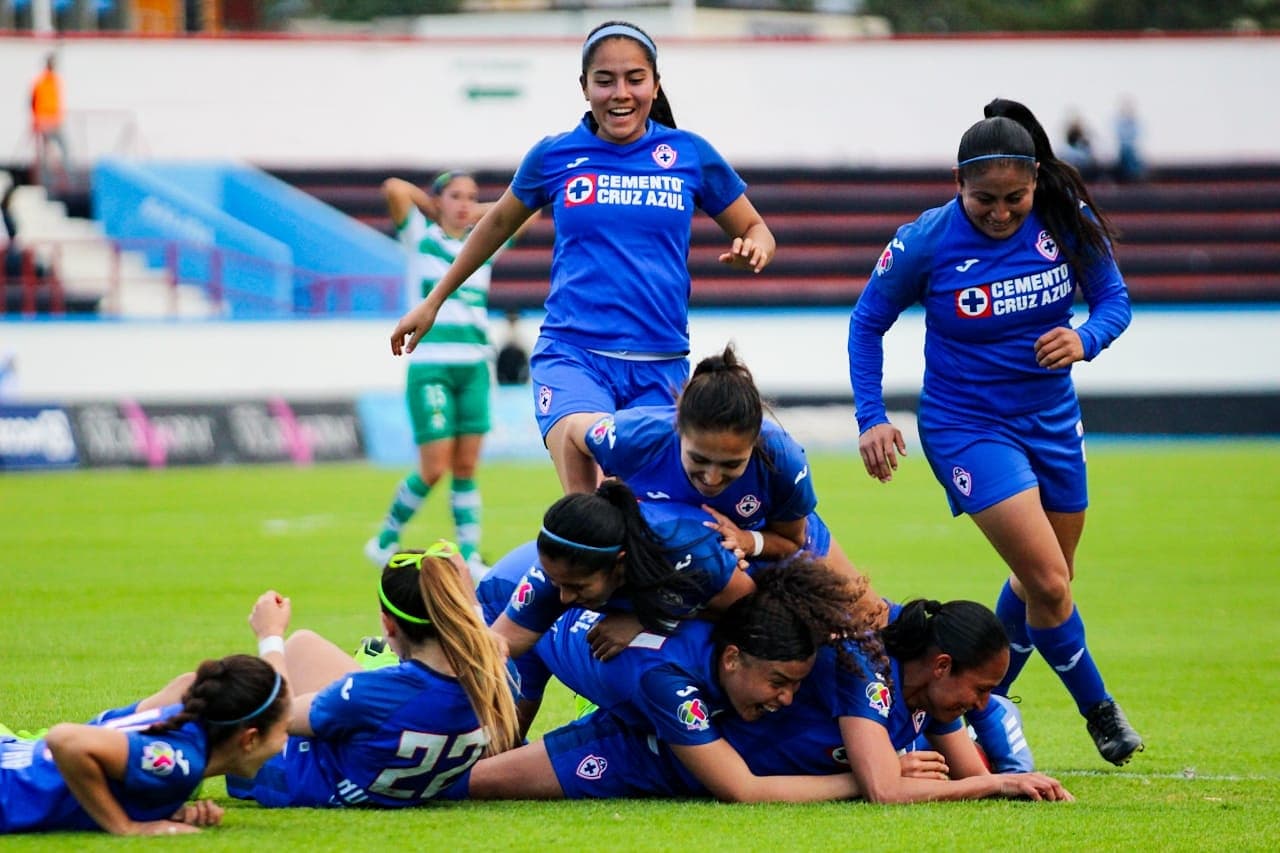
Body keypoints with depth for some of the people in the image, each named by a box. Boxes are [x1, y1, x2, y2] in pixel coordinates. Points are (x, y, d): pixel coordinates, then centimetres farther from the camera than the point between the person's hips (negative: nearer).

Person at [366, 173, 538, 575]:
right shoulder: (421, 239, 3)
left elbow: (529, 209, 20)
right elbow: (394, 188, -11)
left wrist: (478, 213, 14)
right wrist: (433, 207, 6)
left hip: (474, 365, 4)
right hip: (430, 366, -4)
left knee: (466, 467, 2)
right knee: (434, 468, -7)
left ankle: (470, 557, 4)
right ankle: (386, 540, 12)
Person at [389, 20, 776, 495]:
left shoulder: (689, 154, 5)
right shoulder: (554, 157, 6)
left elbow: (755, 231, 16)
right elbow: (498, 223, 23)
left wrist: (753, 251, -9)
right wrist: (432, 303, 28)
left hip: (659, 367, 2)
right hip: (572, 354, -2)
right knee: (586, 500, -26)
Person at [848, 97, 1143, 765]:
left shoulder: (1068, 220, -12)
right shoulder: (926, 242, -18)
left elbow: (1113, 298, -2)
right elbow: (867, 324, -5)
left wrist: (1084, 339, -25)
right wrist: (871, 419, -13)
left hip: (1052, 419, 5)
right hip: (967, 426, -4)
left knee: (1043, 583, 16)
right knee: (1048, 583, -15)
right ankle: (1098, 710, 7)